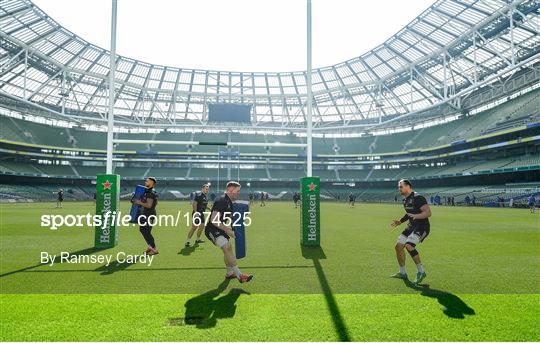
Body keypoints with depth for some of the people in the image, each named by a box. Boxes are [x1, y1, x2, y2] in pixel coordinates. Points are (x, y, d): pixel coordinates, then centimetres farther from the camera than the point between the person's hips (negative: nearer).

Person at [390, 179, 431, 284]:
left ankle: (421, 272, -10)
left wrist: (416, 216, -37)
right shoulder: (405, 200, 12)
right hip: (411, 226, 10)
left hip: (422, 227, -9)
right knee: (398, 246, 4)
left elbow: (428, 212, -23)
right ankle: (402, 272, 18)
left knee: (409, 246, -26)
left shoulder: (418, 198, -17)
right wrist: (400, 221, 16)